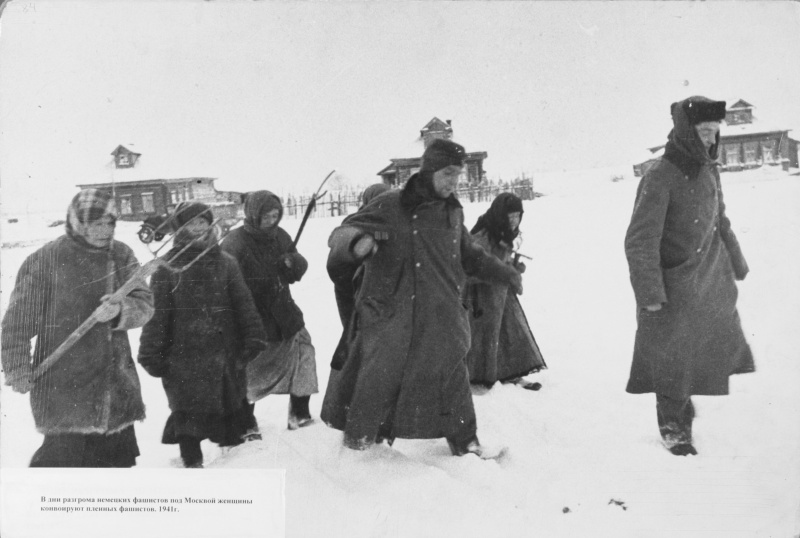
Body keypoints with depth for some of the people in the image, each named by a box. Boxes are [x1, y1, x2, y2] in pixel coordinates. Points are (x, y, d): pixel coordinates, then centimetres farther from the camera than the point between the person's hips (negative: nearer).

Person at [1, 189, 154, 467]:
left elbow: (144, 304, -1)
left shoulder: (122, 255, 5)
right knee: (66, 454, -4)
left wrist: (120, 311, -21)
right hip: (63, 389, -4)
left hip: (117, 385, 5)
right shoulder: (44, 261, -7)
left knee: (119, 456, 14)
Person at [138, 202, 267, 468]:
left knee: (230, 401, 11)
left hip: (224, 350, 2)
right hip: (183, 353, -2)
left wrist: (253, 336, -1)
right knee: (188, 406, 1)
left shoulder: (225, 263, 5)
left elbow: (243, 303, 5)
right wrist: (152, 353, -6)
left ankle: (231, 437, 31)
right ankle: (192, 459, 16)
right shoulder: (167, 267, -2)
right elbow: (157, 313, -4)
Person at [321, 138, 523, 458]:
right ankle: (359, 436, 26)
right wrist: (357, 242, -31)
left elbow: (469, 256, 24)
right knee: (379, 380, 3)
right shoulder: (390, 207, -9)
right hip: (391, 318, -5)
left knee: (452, 377, 11)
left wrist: (505, 273, 19)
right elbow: (342, 233, -8)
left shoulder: (453, 213, 9)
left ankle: (465, 442, 29)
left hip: (441, 318, 5)